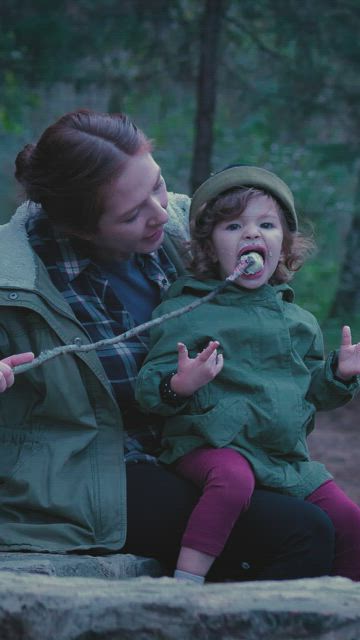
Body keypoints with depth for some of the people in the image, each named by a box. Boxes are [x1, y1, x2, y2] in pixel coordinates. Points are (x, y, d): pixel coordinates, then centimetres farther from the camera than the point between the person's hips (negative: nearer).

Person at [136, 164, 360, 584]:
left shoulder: (297, 320, 17)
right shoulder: (185, 311, -1)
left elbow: (312, 391, 27)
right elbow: (150, 388, -6)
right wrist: (180, 385, -28)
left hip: (288, 456, 6)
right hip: (211, 444, -6)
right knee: (234, 479, -38)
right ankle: (185, 585, -36)